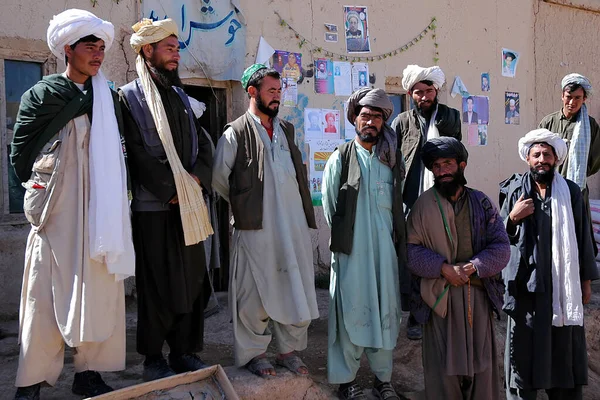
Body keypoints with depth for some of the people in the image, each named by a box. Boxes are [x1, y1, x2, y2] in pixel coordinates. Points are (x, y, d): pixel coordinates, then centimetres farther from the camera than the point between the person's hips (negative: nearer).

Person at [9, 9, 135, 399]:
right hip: (56, 209, -4)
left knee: (97, 290, 4)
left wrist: (114, 195, 9)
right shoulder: (43, 95, -1)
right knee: (48, 293, 0)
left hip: (99, 210, 4)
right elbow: (20, 151, 5)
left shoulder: (109, 98, 11)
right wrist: (37, 187, 6)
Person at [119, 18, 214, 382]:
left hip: (189, 205, 6)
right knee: (157, 284, 0)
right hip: (154, 206, -6)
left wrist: (196, 179, -5)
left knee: (191, 280, 7)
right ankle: (153, 358, 12)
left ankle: (185, 350, 18)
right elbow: (137, 153, -11)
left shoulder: (181, 97, 16)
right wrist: (171, 190, -13)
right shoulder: (130, 97, -2)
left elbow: (203, 144, 13)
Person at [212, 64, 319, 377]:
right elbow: (218, 179, -1)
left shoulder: (286, 130, 15)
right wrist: (244, 204, 9)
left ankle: (288, 350, 26)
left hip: (294, 225, 6)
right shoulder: (236, 133, -4)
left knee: (297, 290, 9)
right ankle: (253, 353, 21)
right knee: (256, 294, 4)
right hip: (256, 228, -5)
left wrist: (305, 213, 16)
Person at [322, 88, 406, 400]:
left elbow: (399, 204, 10)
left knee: (385, 311, 8)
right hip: (351, 248, -3)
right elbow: (329, 207, 2)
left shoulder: (392, 161, 9)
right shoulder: (340, 159, 1)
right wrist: (344, 236, 2)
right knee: (351, 311, 1)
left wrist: (398, 239, 3)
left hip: (385, 247, 3)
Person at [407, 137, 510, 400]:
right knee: (444, 365, 4)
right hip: (440, 296, -2)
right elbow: (411, 249, -5)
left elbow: (501, 247, 1)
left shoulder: (481, 203, 6)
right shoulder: (423, 205, 1)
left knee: (481, 361, 8)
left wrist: (472, 266, -14)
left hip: (479, 294, 2)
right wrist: (444, 268, -17)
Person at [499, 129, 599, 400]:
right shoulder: (514, 191, 1)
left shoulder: (571, 192, 2)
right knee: (524, 350, 3)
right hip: (526, 285, -1)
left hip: (564, 284, 1)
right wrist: (512, 217, -13)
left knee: (565, 351, 9)